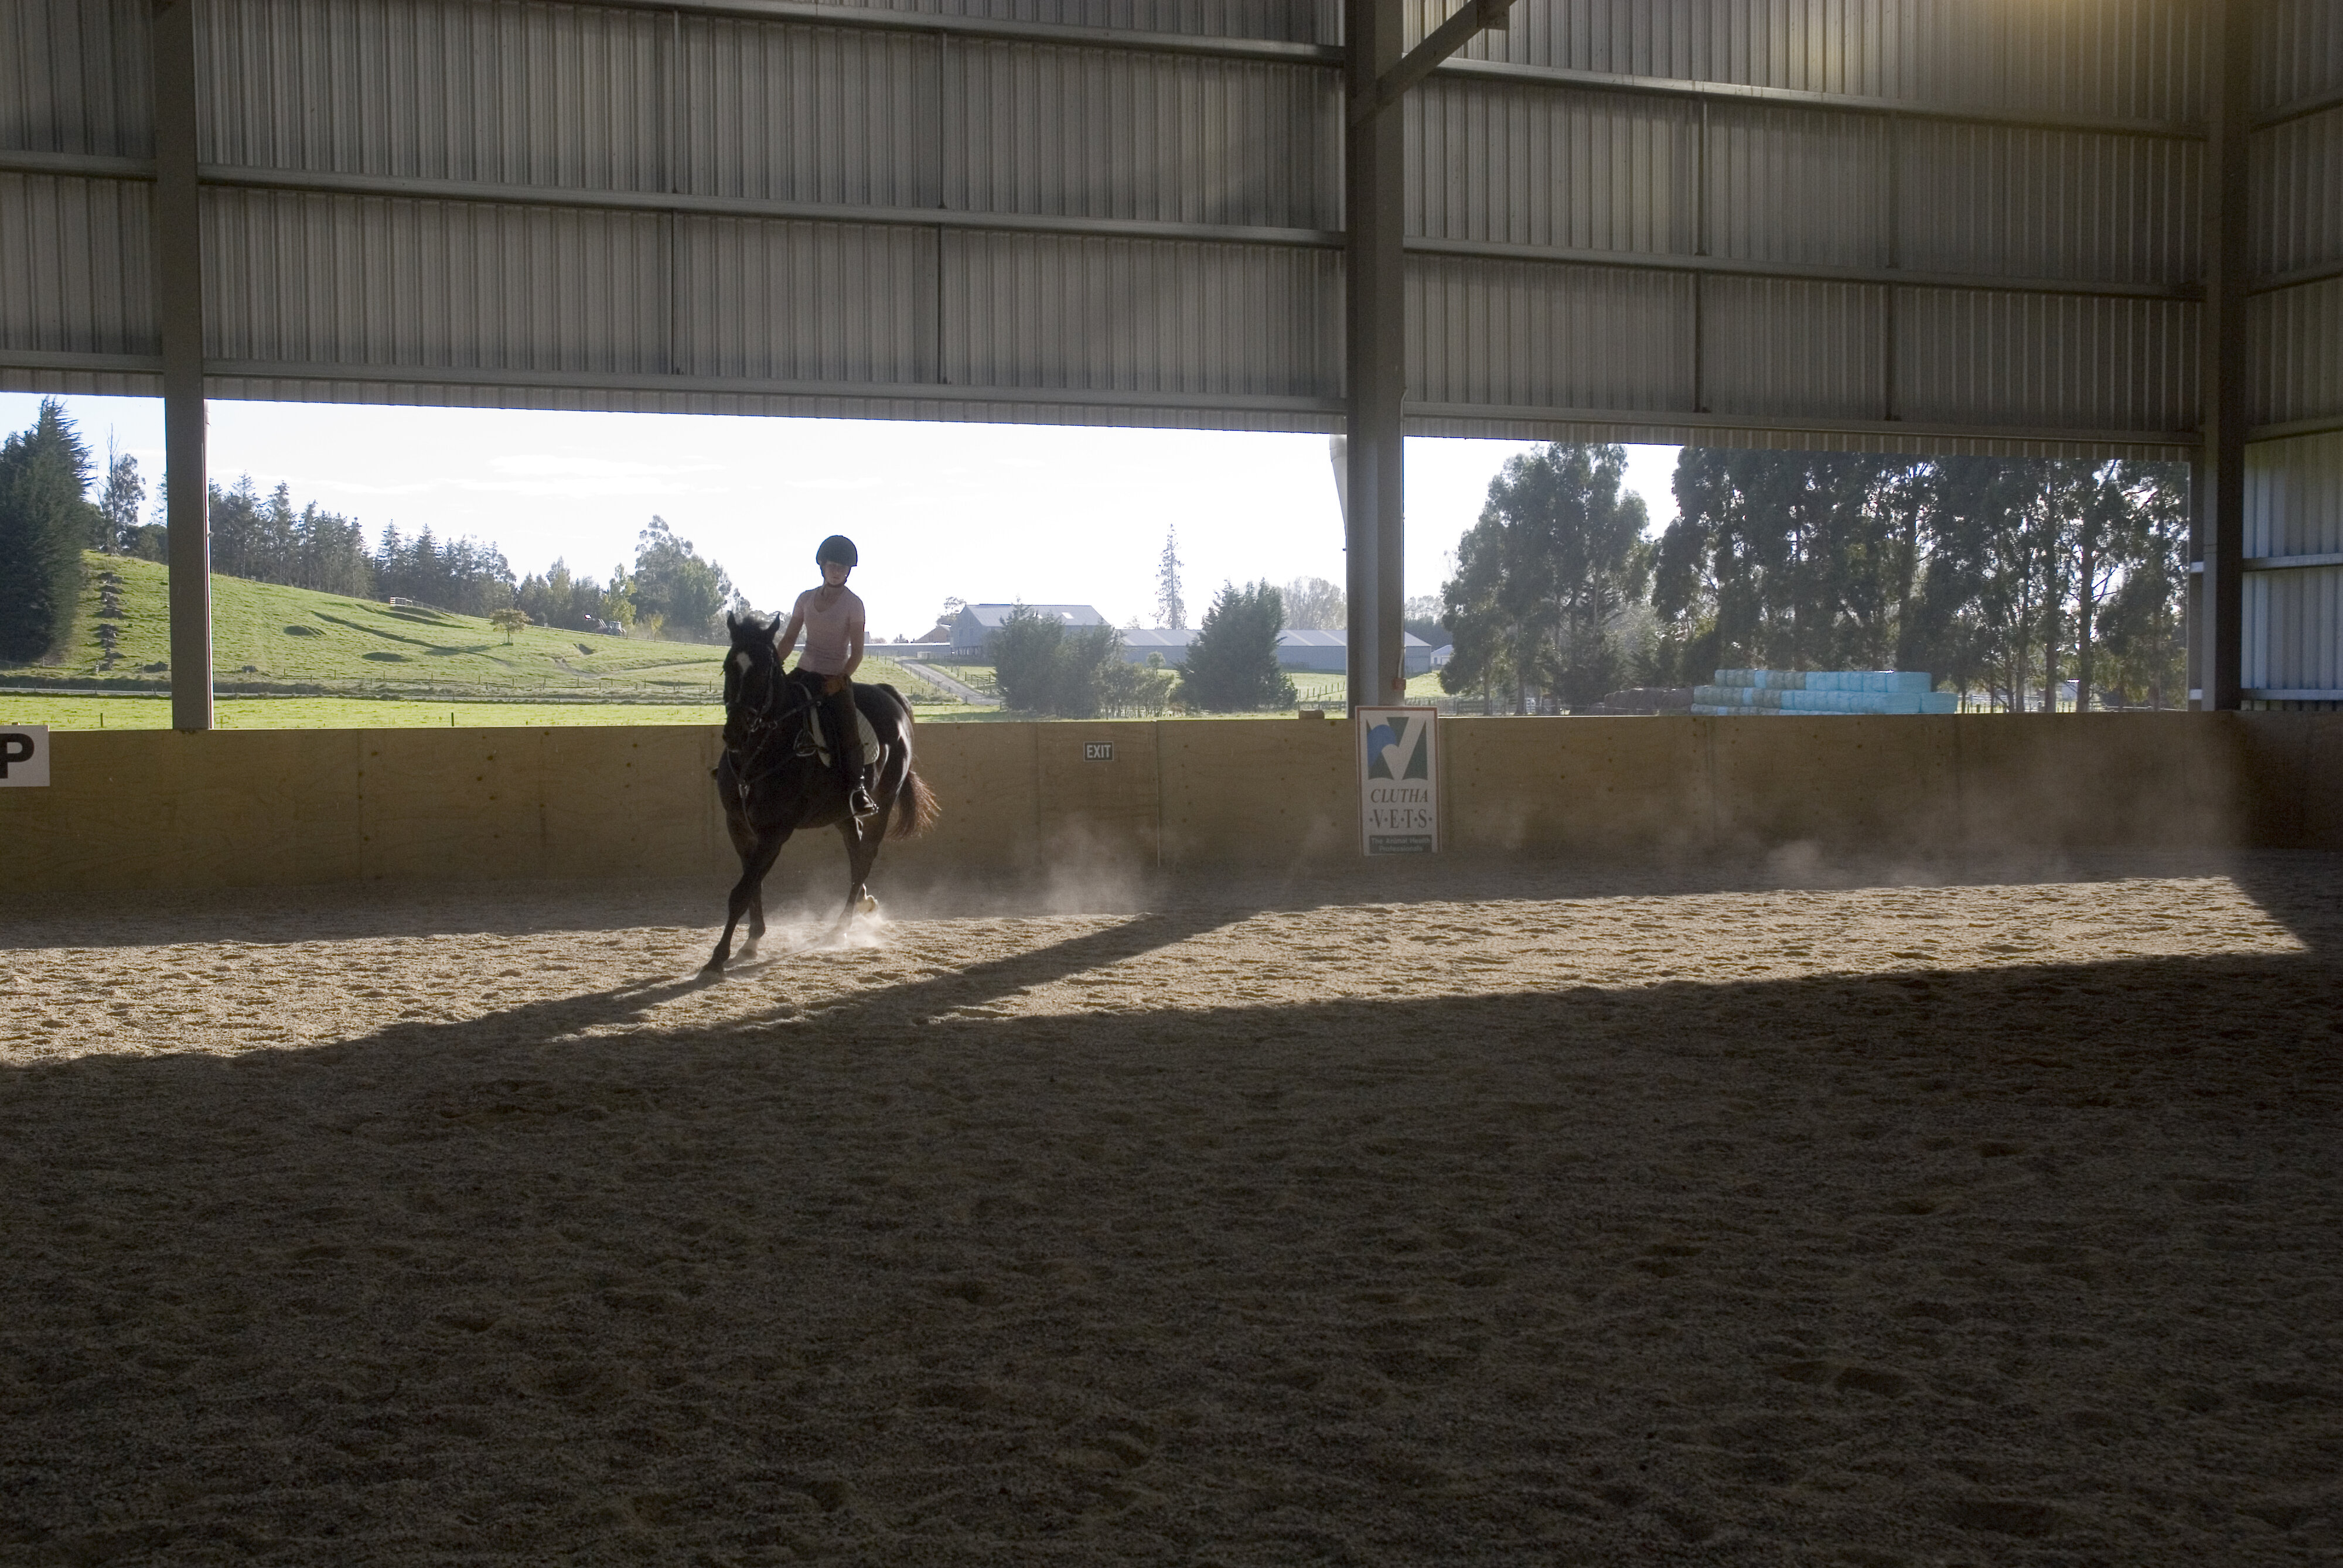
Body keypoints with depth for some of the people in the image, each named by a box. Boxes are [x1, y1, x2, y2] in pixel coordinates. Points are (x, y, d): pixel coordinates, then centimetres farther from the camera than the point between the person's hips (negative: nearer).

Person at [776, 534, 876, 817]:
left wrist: (841, 679, -18)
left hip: (837, 679, -4)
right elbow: (789, 639, 12)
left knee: (847, 734, -20)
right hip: (805, 673, 5)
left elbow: (857, 652, -6)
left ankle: (857, 788, -11)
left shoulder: (853, 604, -3)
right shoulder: (806, 599, 9)